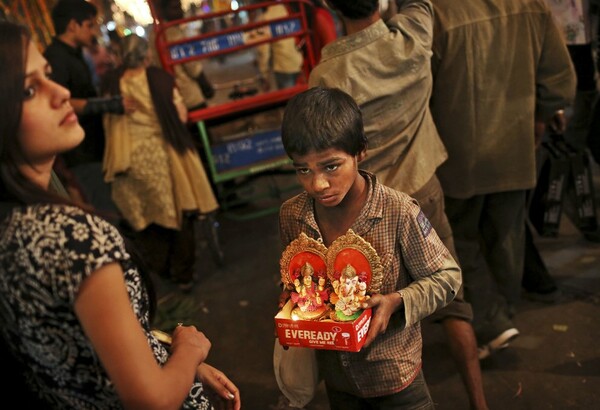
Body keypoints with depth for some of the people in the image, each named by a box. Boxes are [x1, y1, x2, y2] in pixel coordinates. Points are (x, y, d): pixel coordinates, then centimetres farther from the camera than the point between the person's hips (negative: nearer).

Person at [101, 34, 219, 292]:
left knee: (147, 216, 17)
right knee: (178, 212, 12)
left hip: (134, 161, 2)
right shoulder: (160, 78, -10)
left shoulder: (114, 85, -4)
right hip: (163, 154, -2)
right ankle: (183, 274, 19)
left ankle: (158, 271, 30)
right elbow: (181, 116, -7)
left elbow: (110, 125, 2)